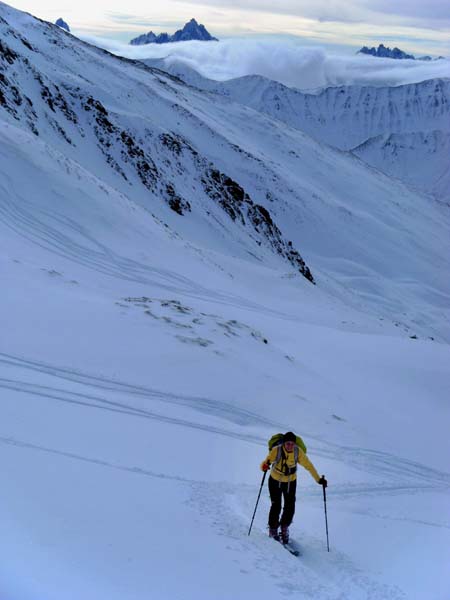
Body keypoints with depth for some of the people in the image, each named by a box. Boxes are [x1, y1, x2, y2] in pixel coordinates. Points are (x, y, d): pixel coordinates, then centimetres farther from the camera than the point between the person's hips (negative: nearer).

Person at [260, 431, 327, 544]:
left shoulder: (298, 452, -19)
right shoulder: (276, 450, -25)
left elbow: (308, 465, -11)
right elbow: (266, 461, -28)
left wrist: (318, 479, -14)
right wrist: (265, 466, -51)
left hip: (291, 482, 2)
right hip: (275, 481, -2)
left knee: (290, 508, -2)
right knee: (276, 506, -8)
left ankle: (284, 528, 25)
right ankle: (273, 530, 16)